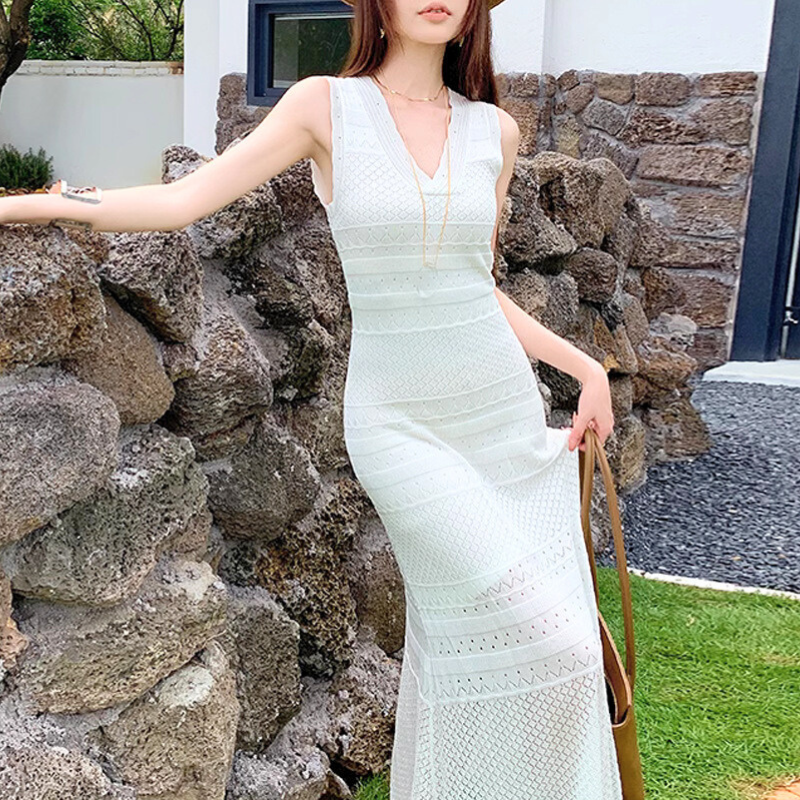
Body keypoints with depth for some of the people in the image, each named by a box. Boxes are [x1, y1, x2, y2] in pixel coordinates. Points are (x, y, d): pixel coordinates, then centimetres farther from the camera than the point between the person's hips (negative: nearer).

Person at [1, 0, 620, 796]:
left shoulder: (494, 130, 6)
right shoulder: (326, 105, -4)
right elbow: (184, 199, -8)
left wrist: (582, 365, 9)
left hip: (505, 410, 4)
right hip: (401, 423, -4)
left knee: (459, 647, 10)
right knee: (545, 645, -7)